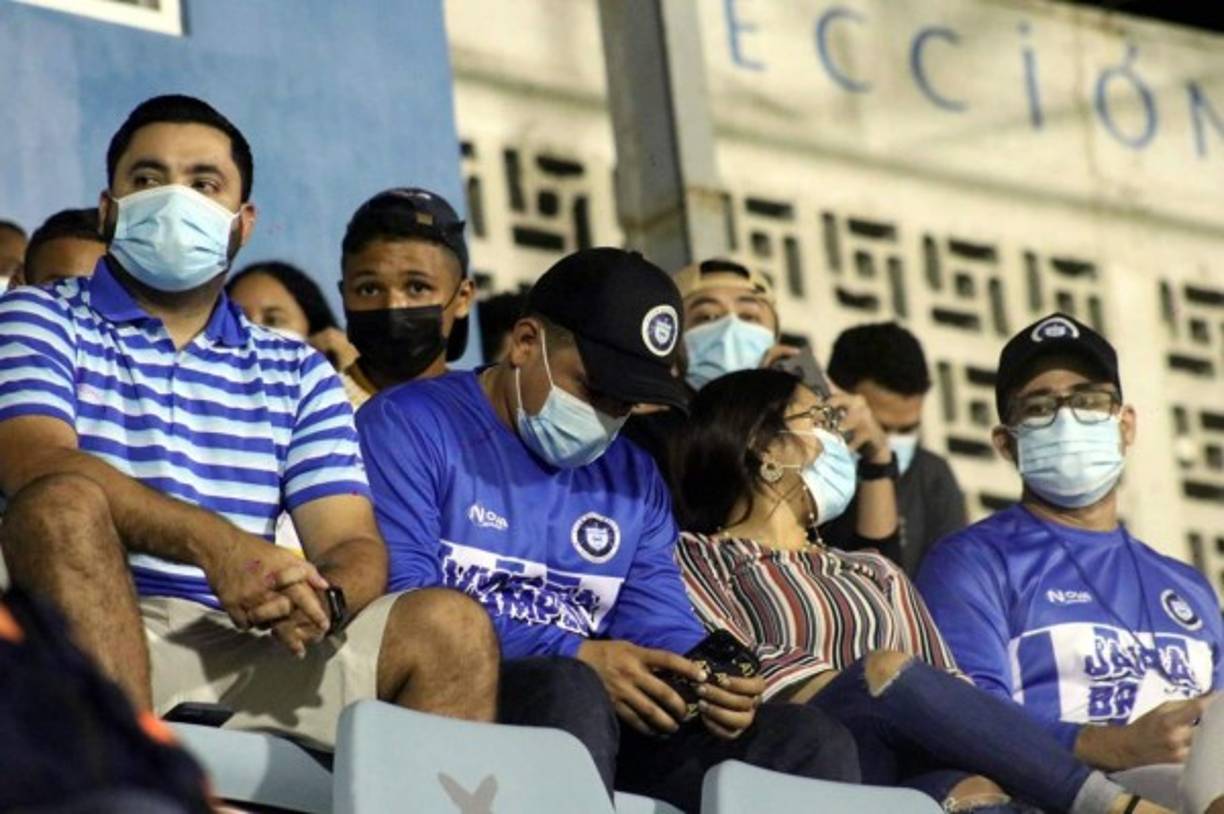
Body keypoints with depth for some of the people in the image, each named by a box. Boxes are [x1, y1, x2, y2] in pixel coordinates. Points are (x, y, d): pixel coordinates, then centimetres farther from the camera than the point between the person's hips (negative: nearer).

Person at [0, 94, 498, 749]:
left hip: (249, 653, 4)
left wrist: (324, 597, -16)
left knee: (451, 626, -16)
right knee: (65, 503, -33)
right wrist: (212, 543, -24)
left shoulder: (296, 373, 23)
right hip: (86, 644, -4)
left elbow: (352, 543, 11)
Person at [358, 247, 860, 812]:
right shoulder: (410, 427, 0)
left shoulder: (634, 480, 22)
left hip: (608, 721, 7)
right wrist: (574, 658, -18)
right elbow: (400, 605, -13)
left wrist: (706, 682, -11)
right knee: (570, 693, -38)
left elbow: (661, 628, 15)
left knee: (813, 746, -11)